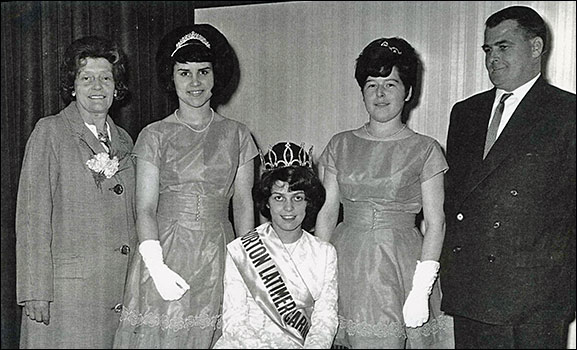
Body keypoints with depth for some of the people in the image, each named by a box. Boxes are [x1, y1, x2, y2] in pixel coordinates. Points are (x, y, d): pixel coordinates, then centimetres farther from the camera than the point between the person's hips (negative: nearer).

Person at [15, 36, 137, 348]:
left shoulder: (123, 140, 13)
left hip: (120, 288, 5)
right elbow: (32, 216, -7)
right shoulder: (50, 132, -2)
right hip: (67, 289, -4)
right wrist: (35, 291, -13)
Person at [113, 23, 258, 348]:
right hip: (166, 252, -1)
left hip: (219, 258, 2)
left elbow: (243, 203, 7)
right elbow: (146, 208, -3)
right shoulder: (155, 135, 2)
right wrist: (157, 266, -16)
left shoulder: (236, 135, 7)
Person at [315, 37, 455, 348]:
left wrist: (422, 289, -11)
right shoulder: (340, 145, 8)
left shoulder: (424, 150, 0)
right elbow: (327, 212, 7)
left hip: (398, 267, -2)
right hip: (345, 268, 2)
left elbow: (435, 223, -3)